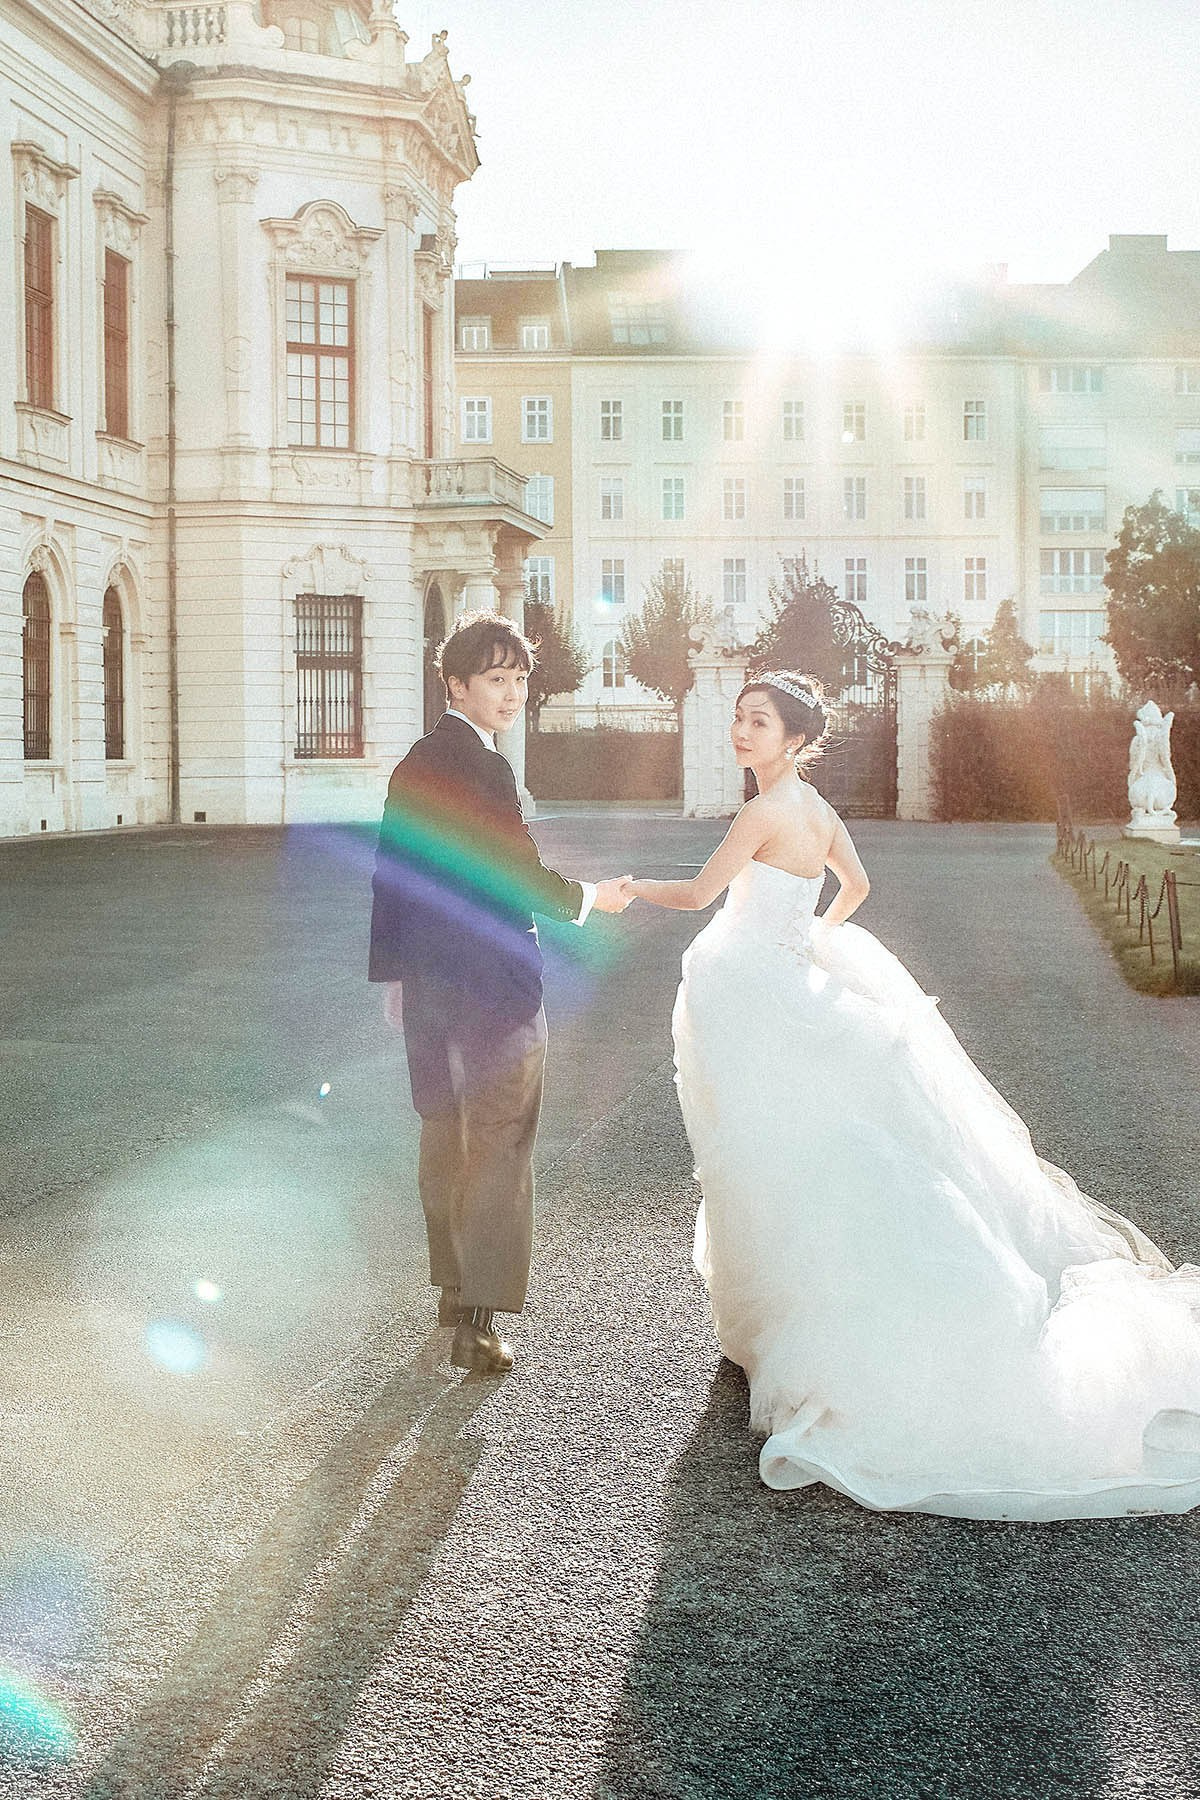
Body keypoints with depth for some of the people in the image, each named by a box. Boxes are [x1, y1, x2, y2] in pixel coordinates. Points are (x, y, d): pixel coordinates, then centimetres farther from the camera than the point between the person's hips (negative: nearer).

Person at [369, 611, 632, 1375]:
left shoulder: (414, 765, 9)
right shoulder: (484, 768, -17)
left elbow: (392, 874, 14)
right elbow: (522, 877, -18)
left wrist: (392, 971, 20)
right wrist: (590, 898, 1)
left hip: (426, 977, 8)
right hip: (493, 979, -8)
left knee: (444, 1136, 18)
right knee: (498, 1148, -1)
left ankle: (453, 1287, 31)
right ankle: (477, 1322, 0)